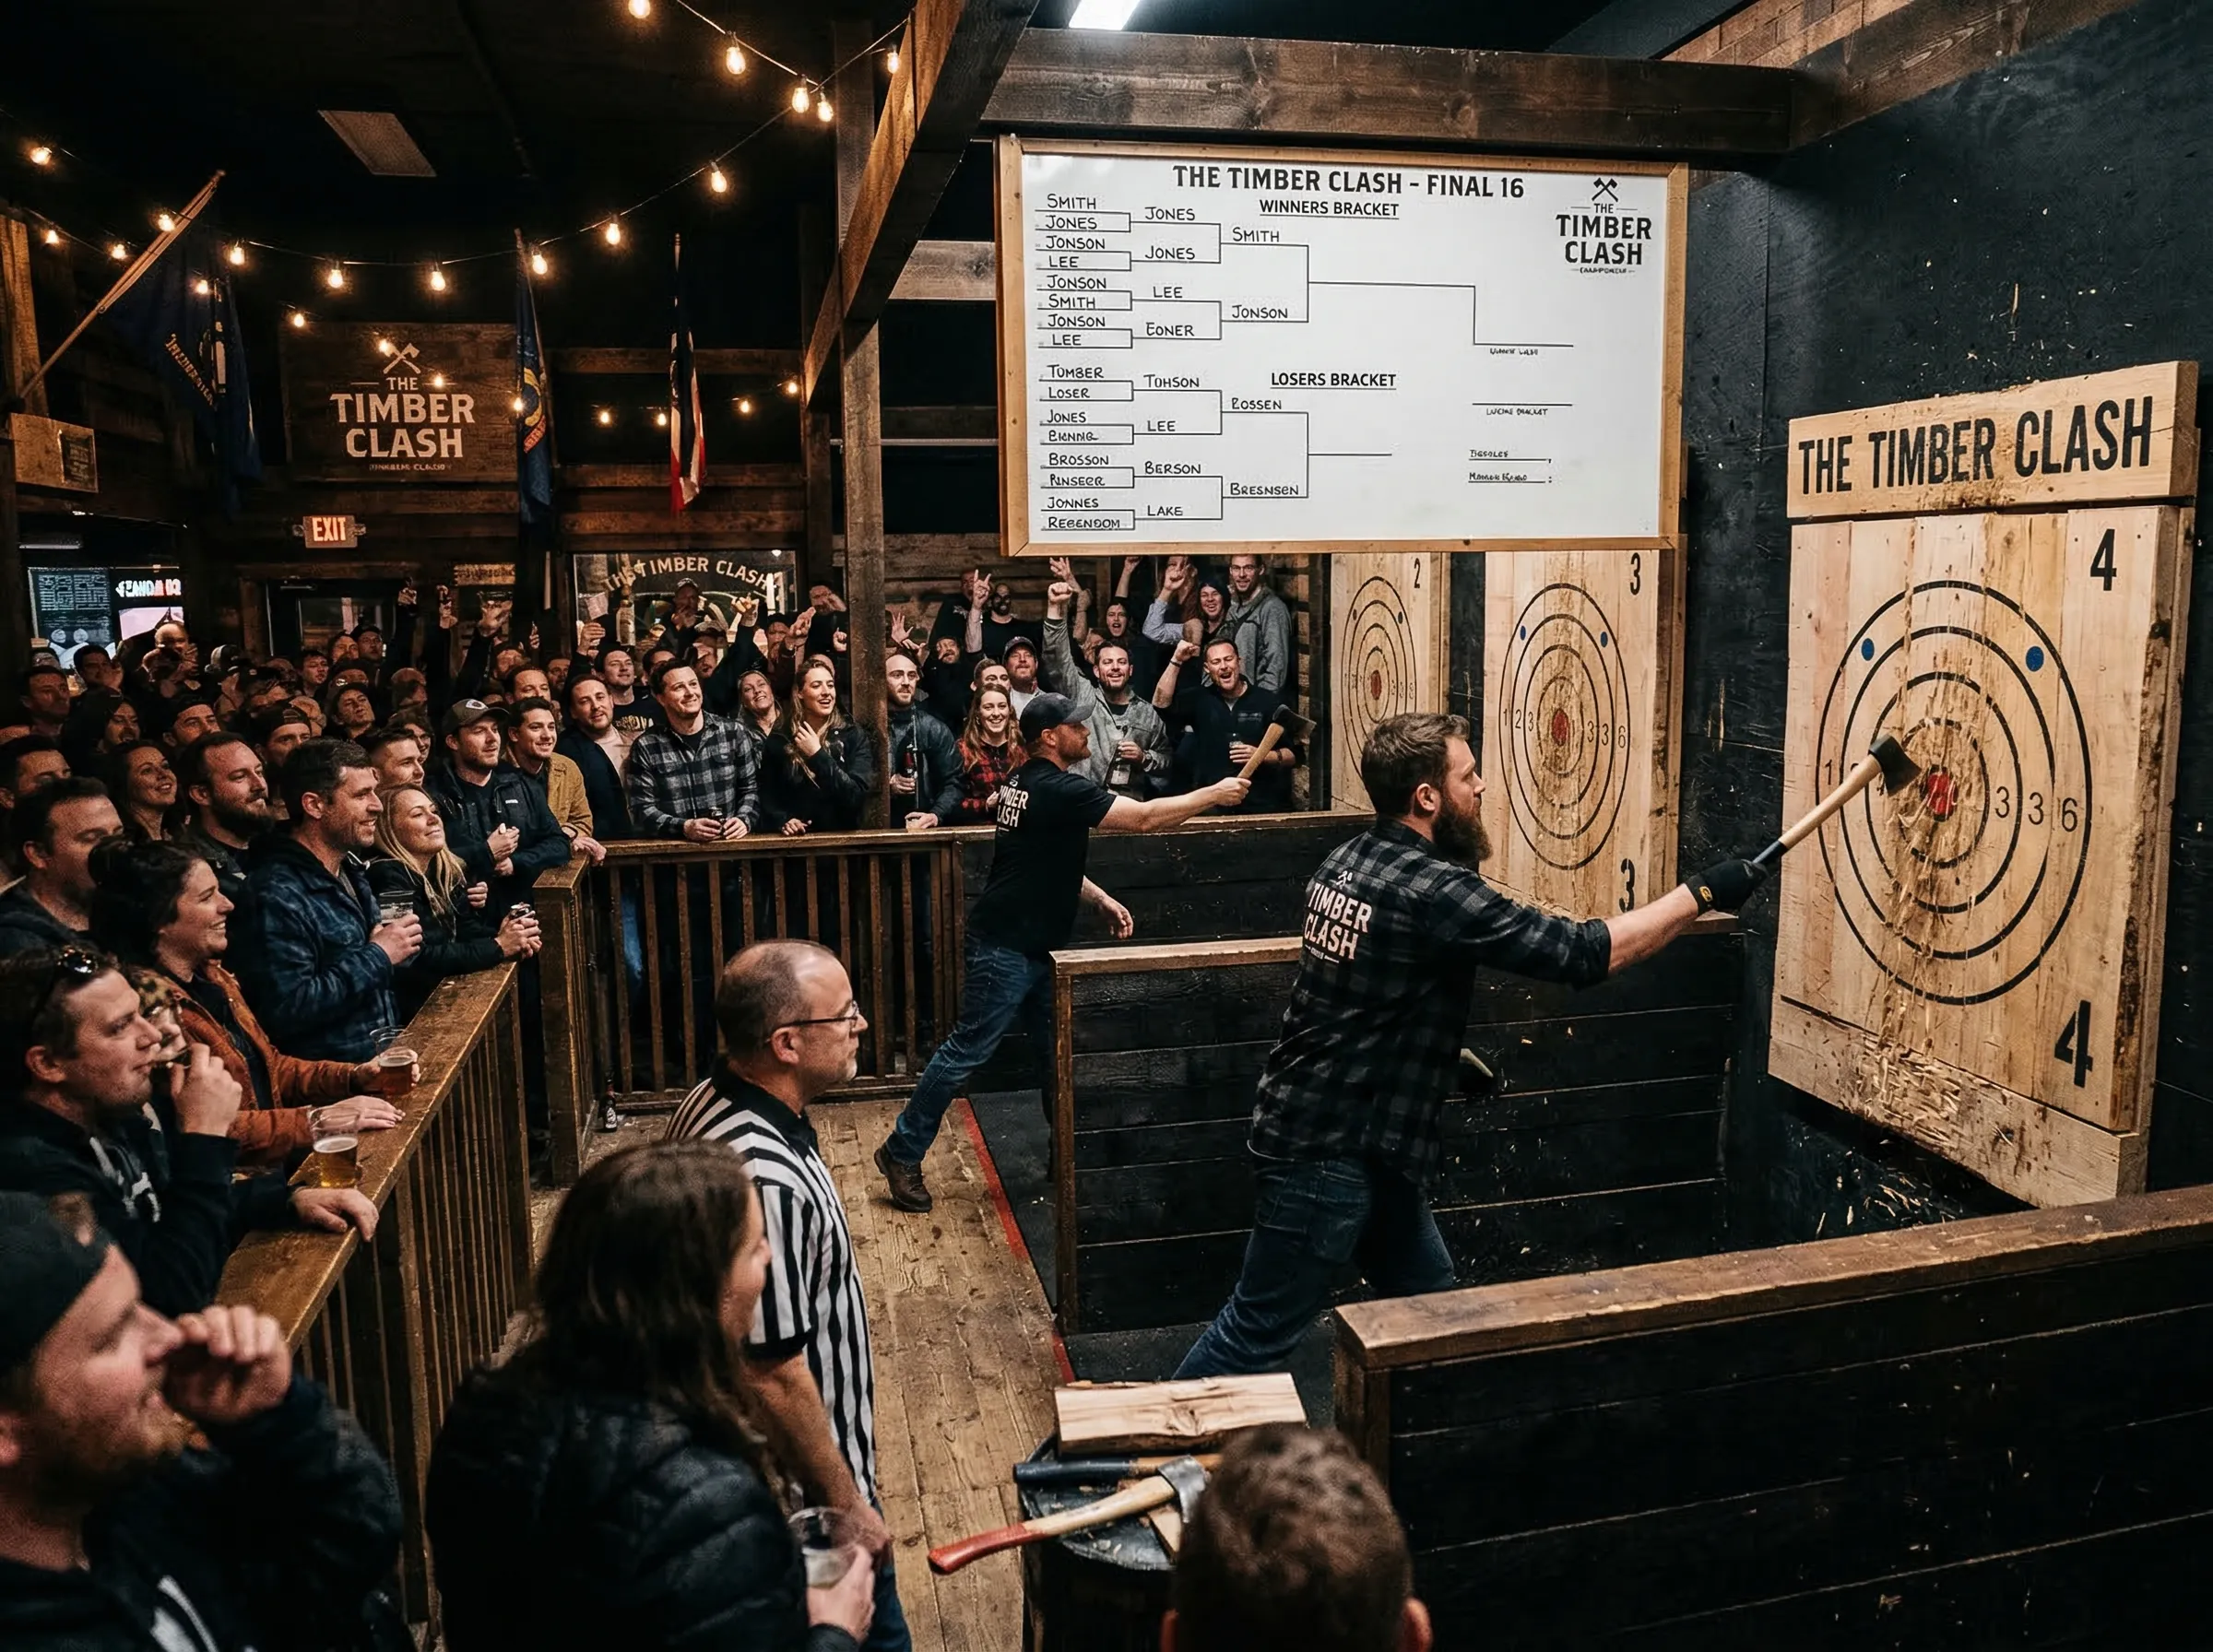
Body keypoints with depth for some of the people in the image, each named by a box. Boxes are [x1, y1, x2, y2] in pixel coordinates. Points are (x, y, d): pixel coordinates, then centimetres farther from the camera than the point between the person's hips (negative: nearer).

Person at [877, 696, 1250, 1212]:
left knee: (1056, 1050, 12)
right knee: (968, 1050, -2)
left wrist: (1102, 899, 13)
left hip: (1035, 947, 10)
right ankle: (903, 1152, 9)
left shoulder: (1028, 781, 12)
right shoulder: (1058, 789, -19)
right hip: (1006, 947, -10)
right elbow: (1145, 818, -21)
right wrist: (1214, 795, -11)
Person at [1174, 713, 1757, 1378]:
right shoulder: (1434, 893, -23)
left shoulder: (1348, 860, 5)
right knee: (1259, 1335, 2)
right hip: (1328, 1153, -10)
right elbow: (1586, 951, -22)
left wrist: (1443, 1052, 21)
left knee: (1429, 1300, 19)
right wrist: (1701, 892, -12)